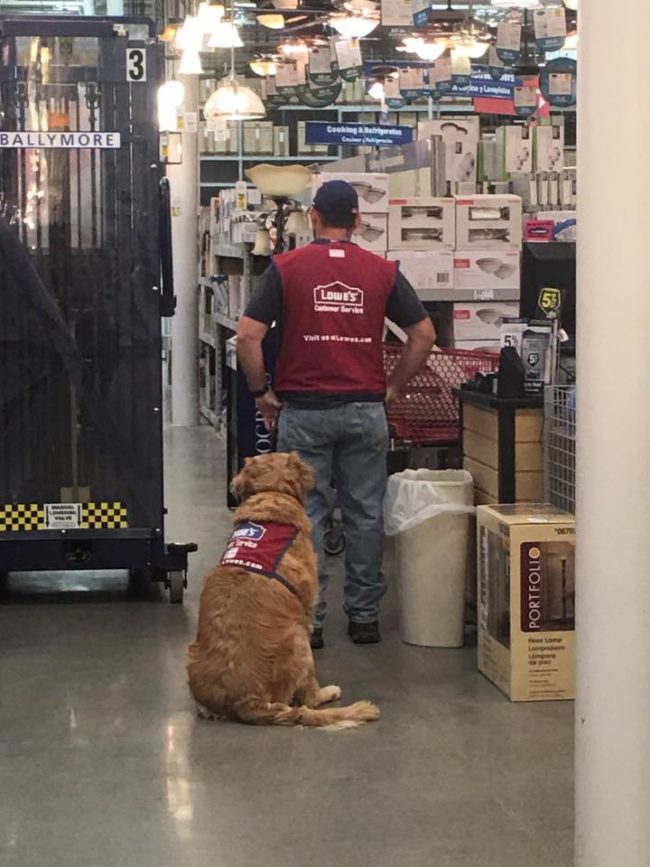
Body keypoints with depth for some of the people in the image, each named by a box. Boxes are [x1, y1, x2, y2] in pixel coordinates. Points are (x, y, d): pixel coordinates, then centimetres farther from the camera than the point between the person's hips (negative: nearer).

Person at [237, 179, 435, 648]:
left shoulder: (286, 267, -2)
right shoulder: (383, 271, 3)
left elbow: (248, 336, -8)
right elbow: (424, 335, 4)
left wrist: (262, 392, 3)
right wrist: (392, 387, 12)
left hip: (303, 410, -1)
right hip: (366, 410, 2)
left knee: (306, 515, 5)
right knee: (365, 514, 10)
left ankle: (308, 620, 8)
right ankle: (365, 616, 16)